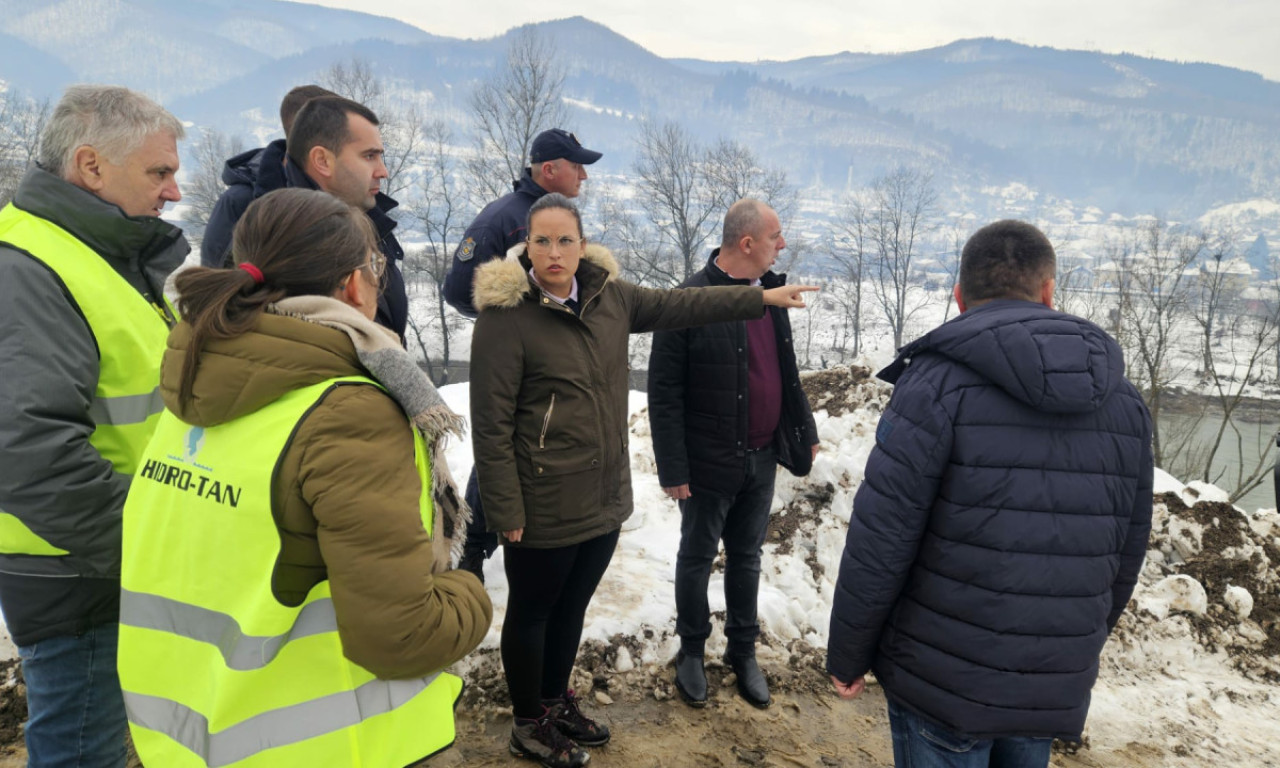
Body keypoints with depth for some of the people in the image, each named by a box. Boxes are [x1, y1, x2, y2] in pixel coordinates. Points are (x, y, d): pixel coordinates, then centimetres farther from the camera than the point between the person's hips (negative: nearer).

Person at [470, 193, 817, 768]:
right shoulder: (506, 317, -17)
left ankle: (557, 701, 44)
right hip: (544, 507, -6)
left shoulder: (609, 297, 2)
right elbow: (490, 425, -17)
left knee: (572, 607, 22)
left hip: (605, 499, 6)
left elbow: (680, 305, 13)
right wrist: (506, 512, -16)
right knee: (532, 612, 13)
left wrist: (763, 297, 15)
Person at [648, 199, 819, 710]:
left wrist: (804, 432, 14)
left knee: (746, 557, 19)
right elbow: (664, 393, -16)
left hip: (761, 459, 6)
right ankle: (692, 651, 34)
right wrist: (673, 469, -16)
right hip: (710, 463, -6)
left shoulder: (770, 291, 3)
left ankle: (743, 650, 37)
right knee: (697, 558, 13)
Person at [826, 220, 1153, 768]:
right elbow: (1125, 552, 8)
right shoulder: (1123, 399, 1)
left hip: (941, 680, -4)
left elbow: (879, 542, -17)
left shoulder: (937, 384, -16)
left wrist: (847, 655, -3)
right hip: (1056, 688, 5)